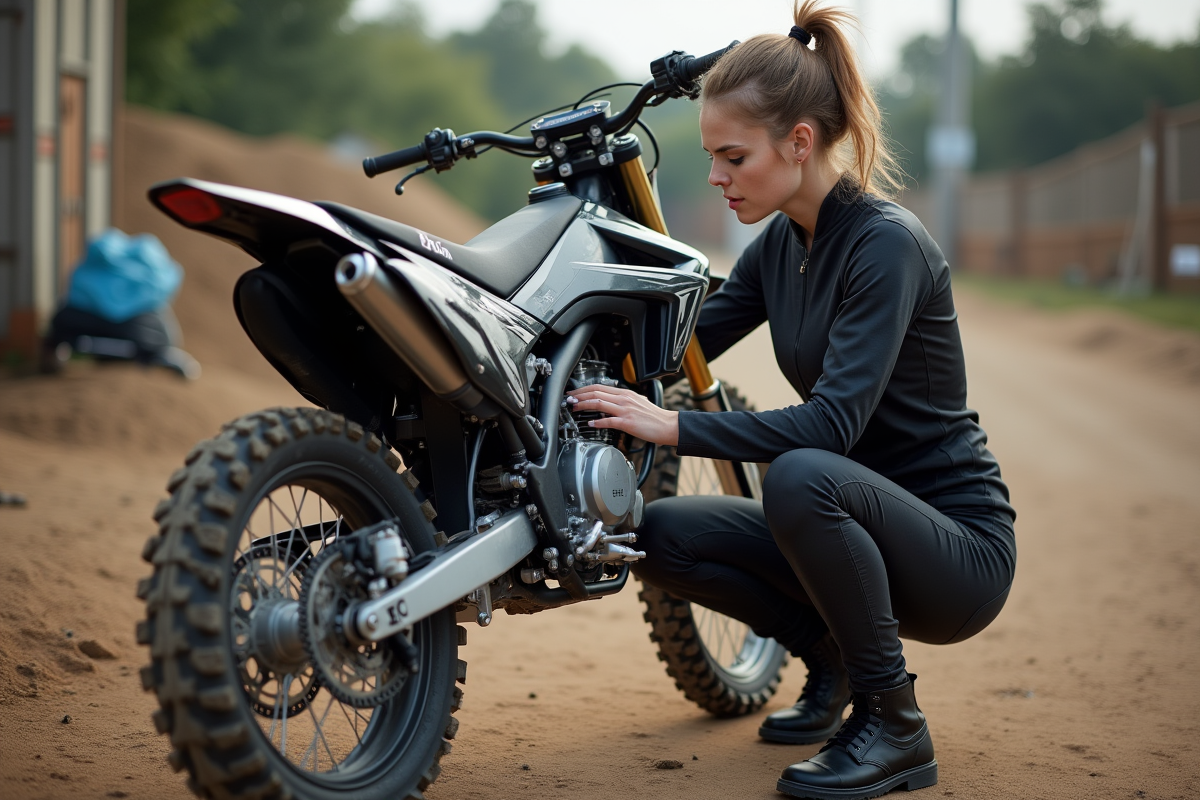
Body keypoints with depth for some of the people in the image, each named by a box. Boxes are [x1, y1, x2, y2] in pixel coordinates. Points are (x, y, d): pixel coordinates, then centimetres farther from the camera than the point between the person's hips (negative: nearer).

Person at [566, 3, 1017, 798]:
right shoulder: (781, 243, 4)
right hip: (858, 526, 8)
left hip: (960, 546, -7)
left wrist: (676, 427, -30)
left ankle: (894, 725, -16)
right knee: (662, 534, -7)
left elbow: (833, 421, -30)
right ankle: (830, 657, 13)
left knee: (801, 477, -36)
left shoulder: (887, 243, -21)